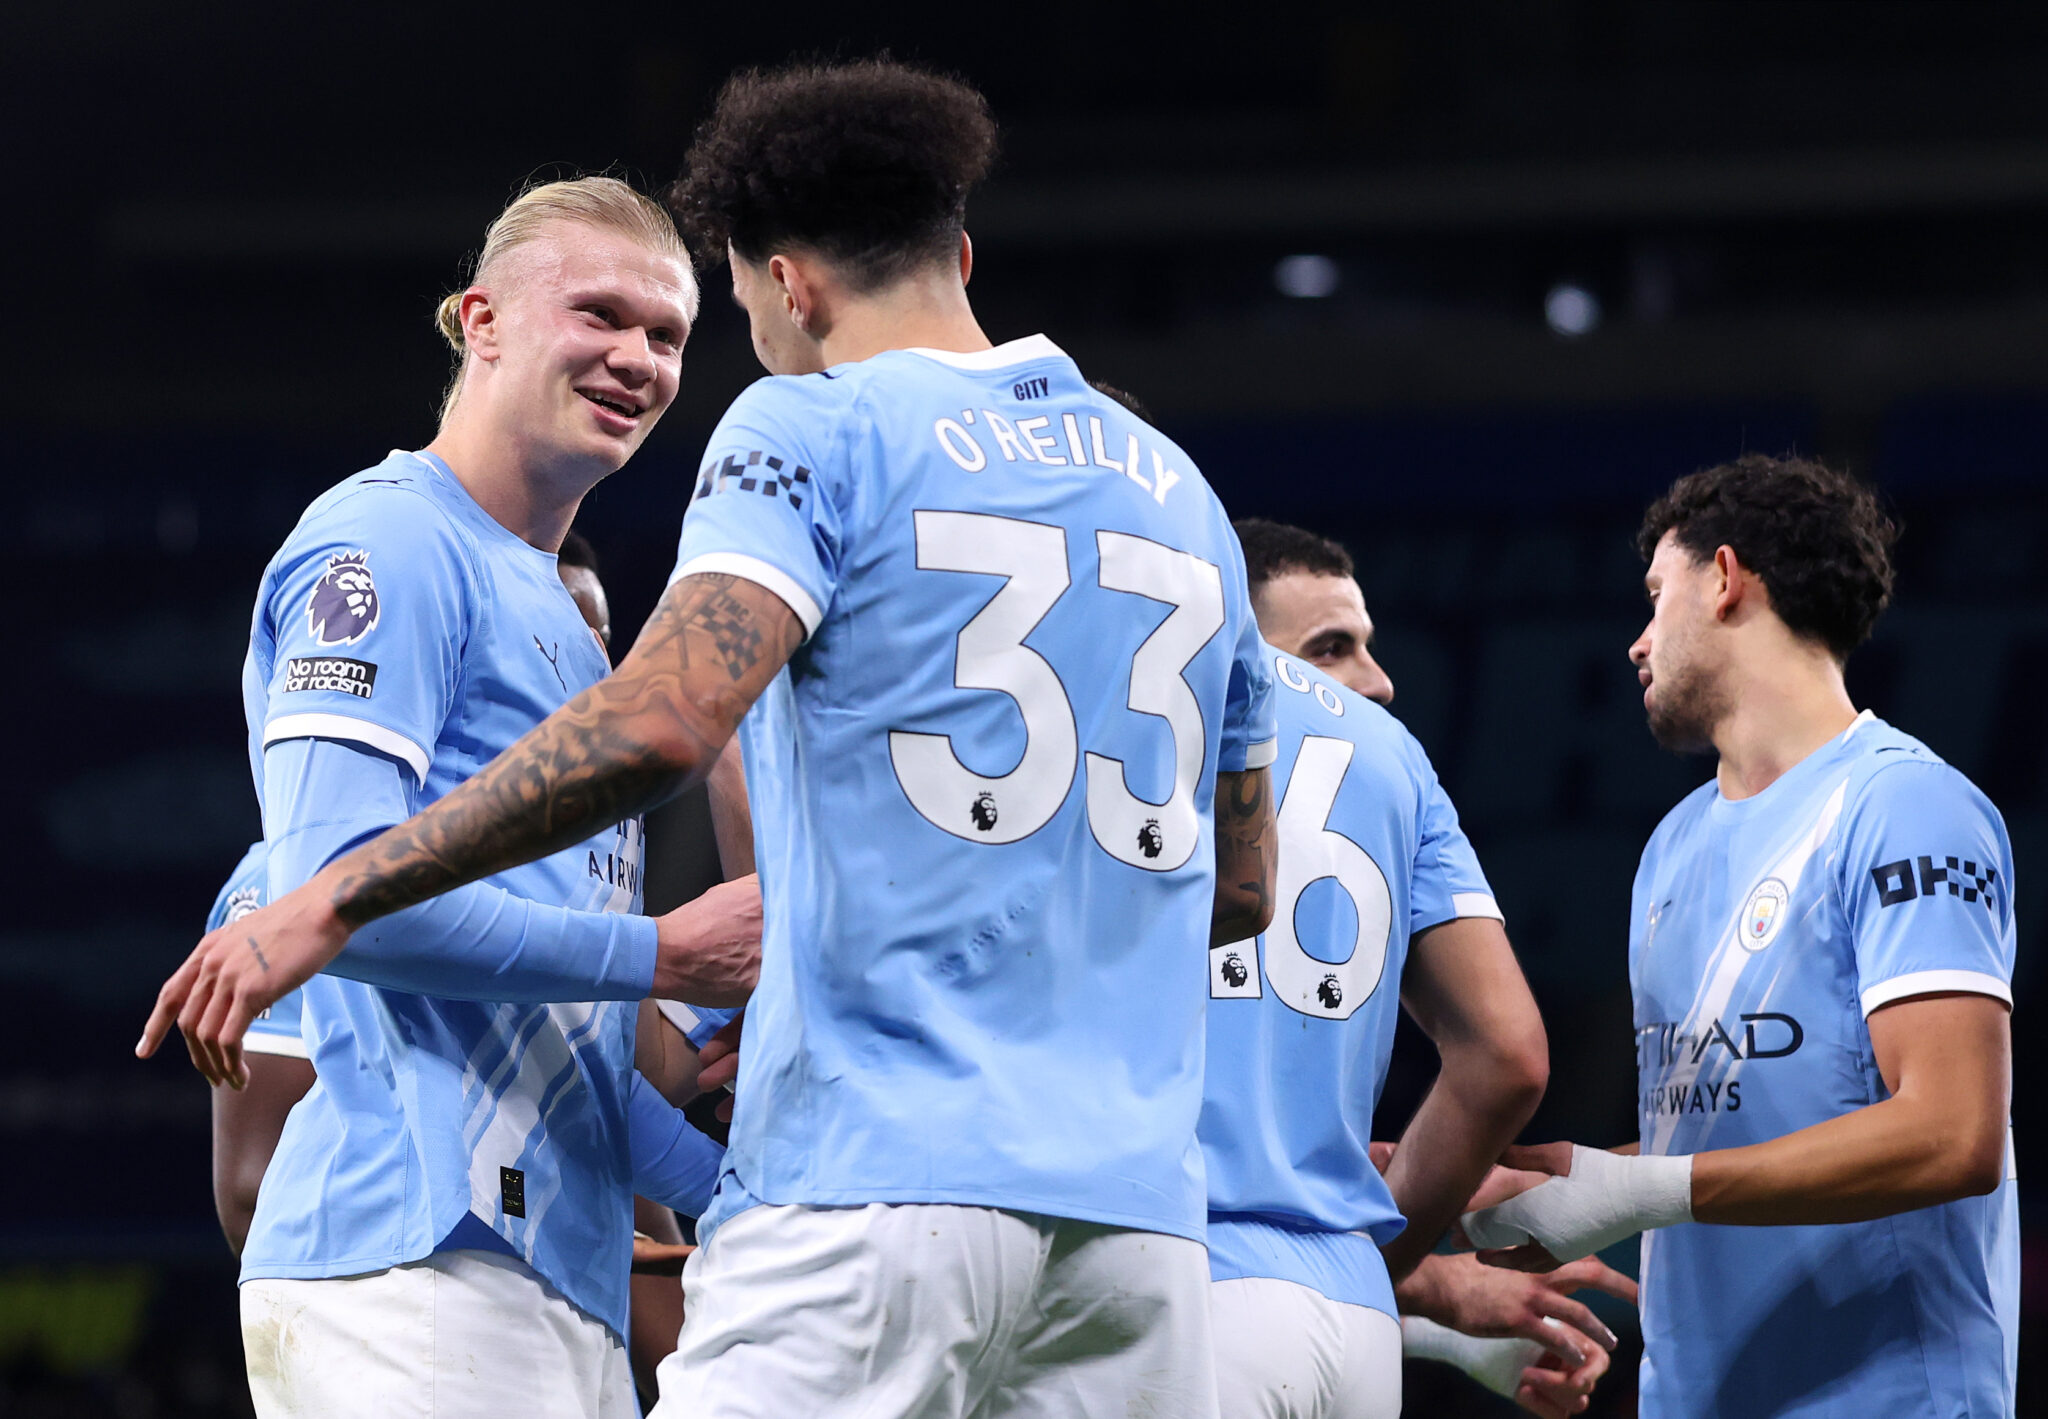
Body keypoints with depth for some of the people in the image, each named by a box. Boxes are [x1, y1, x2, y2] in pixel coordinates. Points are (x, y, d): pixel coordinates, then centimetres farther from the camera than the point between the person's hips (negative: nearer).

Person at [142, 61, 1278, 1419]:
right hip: (1136, 1203, 6)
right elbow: (1244, 886, 25)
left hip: (878, 1178, -6)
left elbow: (662, 723, -16)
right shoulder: (1179, 488, 19)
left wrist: (332, 900, -12)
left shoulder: (813, 428, 0)